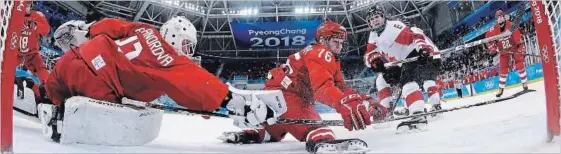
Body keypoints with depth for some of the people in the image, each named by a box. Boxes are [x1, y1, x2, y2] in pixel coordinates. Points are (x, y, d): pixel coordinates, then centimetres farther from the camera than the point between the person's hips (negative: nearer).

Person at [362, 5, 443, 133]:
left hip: (421, 55, -10)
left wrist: (424, 48, -42)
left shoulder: (394, 26, -17)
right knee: (382, 79, 14)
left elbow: (415, 35, -25)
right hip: (405, 62, 10)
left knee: (407, 81, -32)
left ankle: (418, 117, -47)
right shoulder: (374, 37, 10)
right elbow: (368, 55, 6)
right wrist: (374, 60, -17)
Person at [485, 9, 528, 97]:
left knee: (520, 65, -10)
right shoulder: (494, 29, -14)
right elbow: (488, 38, 0)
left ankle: (524, 84, 5)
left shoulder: (511, 26, -22)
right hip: (503, 52, 2)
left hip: (514, 48, -2)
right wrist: (492, 49, -6)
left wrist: (522, 50, -27)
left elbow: (518, 38, -23)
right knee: (503, 70, 1)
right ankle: (501, 89, 11)